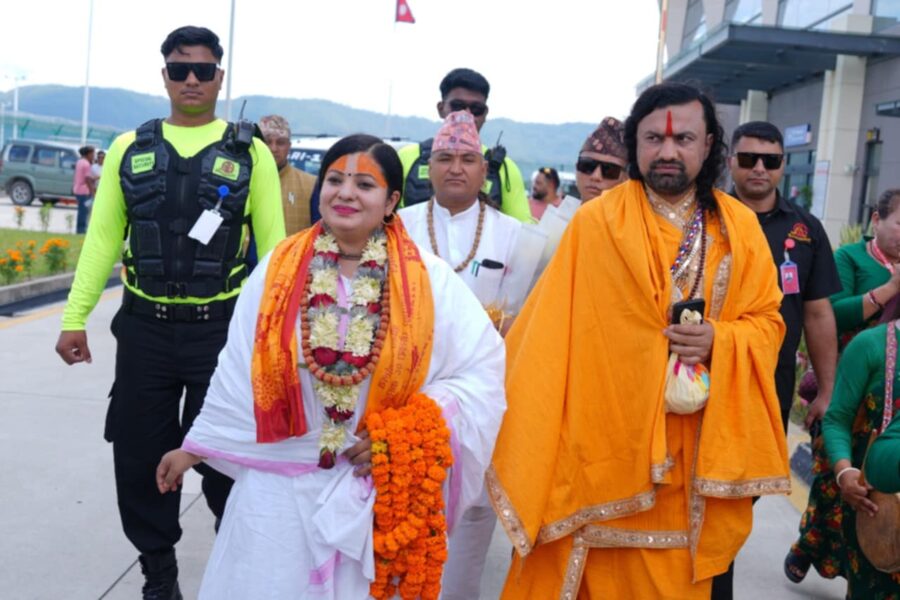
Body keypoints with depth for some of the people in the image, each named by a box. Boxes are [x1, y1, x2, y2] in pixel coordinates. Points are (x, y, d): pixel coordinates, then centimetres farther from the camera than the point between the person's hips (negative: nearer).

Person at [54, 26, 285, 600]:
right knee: (139, 458, 11)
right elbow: (103, 238, 7)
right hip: (144, 328, 3)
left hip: (222, 330, -2)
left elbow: (273, 245, -2)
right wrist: (75, 316, 2)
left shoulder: (250, 153, 0)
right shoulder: (130, 149, 7)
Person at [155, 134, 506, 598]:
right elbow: (238, 371, 3)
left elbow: (482, 369, -7)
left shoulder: (428, 278, -8)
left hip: (381, 490, -1)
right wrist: (193, 448, 7)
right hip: (279, 486, 1)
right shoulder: (280, 269, -4)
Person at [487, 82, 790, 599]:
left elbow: (767, 321, 6)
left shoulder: (739, 227, 4)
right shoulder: (595, 223, -5)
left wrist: (719, 340, -14)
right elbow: (550, 331, -3)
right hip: (604, 439, -2)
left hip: (695, 448, 3)